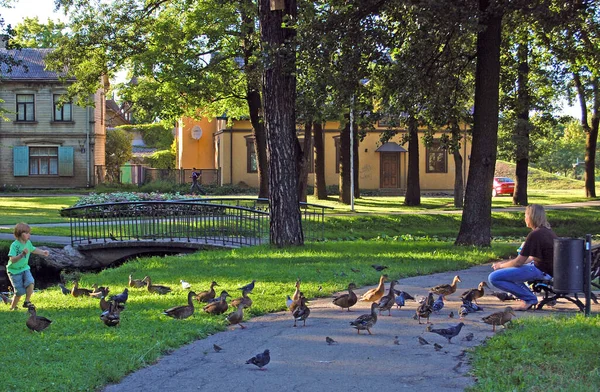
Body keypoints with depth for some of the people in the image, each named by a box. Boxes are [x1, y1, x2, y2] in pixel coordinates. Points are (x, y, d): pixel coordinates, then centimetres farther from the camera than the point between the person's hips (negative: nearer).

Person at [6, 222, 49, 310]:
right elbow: (12, 259, -31)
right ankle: (12, 307, 20)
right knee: (20, 291, -4)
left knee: (30, 283, -22)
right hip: (14, 271, -5)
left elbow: (33, 249, 21)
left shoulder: (28, 243, -3)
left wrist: (43, 252, 10)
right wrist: (22, 254, -43)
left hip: (25, 268, 5)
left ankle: (27, 302, -3)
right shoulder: (14, 245, -23)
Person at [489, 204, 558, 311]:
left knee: (494, 278, -15)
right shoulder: (548, 231, 12)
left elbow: (519, 262, -14)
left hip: (541, 271, -10)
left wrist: (501, 265, 5)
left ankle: (529, 298, -10)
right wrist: (504, 263, 18)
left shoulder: (535, 235, -17)